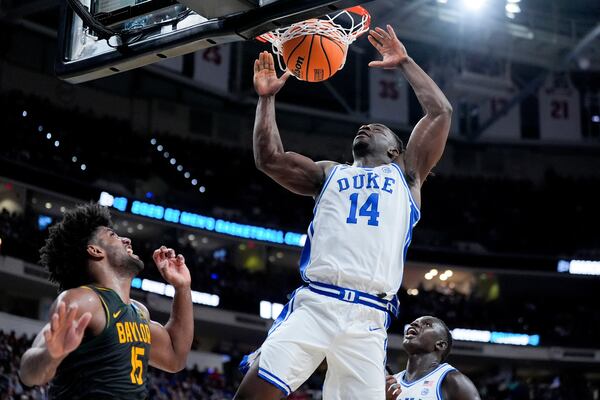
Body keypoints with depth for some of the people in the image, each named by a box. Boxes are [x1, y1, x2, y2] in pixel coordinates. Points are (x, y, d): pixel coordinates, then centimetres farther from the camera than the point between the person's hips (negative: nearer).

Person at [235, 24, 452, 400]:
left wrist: (404, 63, 22)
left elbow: (441, 112, 15)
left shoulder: (405, 174, 22)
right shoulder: (330, 173, 28)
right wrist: (267, 97, 19)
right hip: (315, 302, 1)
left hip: (368, 317, -1)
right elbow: (269, 158, 17)